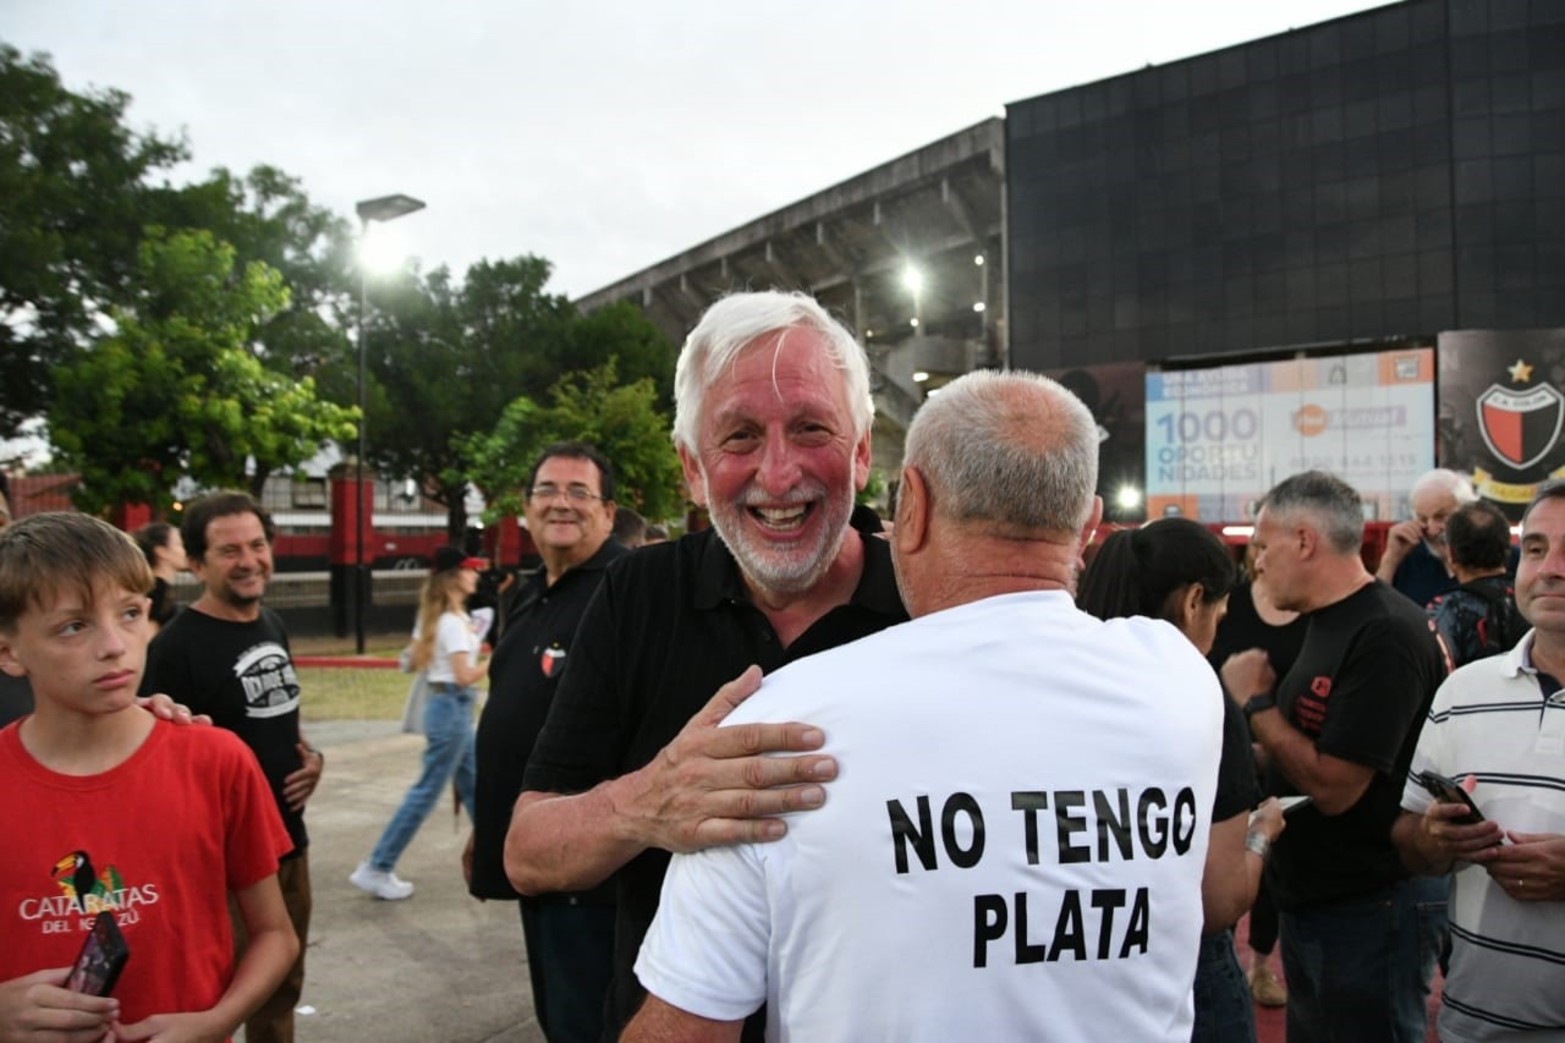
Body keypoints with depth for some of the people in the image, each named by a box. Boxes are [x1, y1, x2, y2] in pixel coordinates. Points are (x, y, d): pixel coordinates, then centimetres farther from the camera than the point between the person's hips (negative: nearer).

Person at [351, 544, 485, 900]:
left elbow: (416, 662, 14)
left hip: (442, 703, 10)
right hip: (452, 708, -10)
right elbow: (465, 677, -22)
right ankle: (376, 868, 4)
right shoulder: (453, 621, -18)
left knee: (474, 784, 17)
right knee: (426, 791, -2)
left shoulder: (433, 616, 8)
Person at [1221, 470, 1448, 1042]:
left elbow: (1334, 787, -25)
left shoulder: (1387, 635, -22)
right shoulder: (1327, 624, 9)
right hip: (1310, 904, 9)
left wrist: (1256, 701, -16)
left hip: (1370, 913, -9)